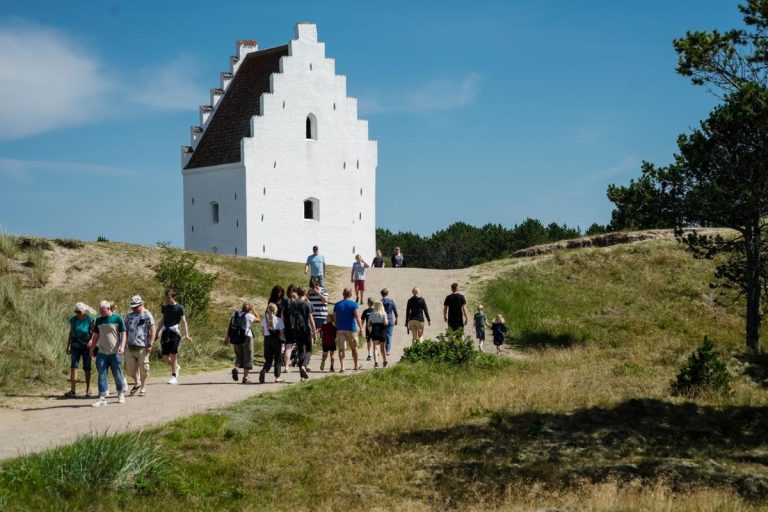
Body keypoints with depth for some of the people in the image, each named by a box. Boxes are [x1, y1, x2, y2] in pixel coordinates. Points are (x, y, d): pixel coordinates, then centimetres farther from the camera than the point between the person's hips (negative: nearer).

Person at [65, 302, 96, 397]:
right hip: (75, 346, 2)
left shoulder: (90, 320, -7)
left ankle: (88, 390, 16)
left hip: (86, 346, -2)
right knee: (73, 366, -10)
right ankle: (72, 390, -13)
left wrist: (91, 341, -23)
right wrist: (68, 346, 9)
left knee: (87, 369, 3)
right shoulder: (73, 320, 1)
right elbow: (71, 334, 9)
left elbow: (94, 333, -5)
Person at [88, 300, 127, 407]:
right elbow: (96, 336, 18)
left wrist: (122, 346, -15)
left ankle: (121, 394, 27)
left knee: (117, 374, 6)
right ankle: (102, 398, -4)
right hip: (102, 352, 4)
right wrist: (92, 349, 17)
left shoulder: (117, 319, -4)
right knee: (102, 375, -3)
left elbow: (123, 334, -4)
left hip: (115, 353, -4)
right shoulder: (99, 320, 10)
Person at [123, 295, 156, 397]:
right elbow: (125, 330, 19)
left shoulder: (147, 315, -5)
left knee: (143, 368, 1)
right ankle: (137, 382, 30)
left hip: (142, 347, -5)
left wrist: (150, 344, -13)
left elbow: (153, 330, -8)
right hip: (131, 346, 5)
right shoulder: (129, 316, 12)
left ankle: (143, 388, 16)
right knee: (129, 367, 4)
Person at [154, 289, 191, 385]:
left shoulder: (179, 308, -1)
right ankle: (176, 367, 29)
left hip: (175, 332, -5)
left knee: (173, 355, -8)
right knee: (165, 356, 2)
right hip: (165, 332, 5)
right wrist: (157, 333, 20)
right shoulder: (164, 307, 12)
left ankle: (174, 376, -1)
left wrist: (187, 335, -9)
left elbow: (183, 322, -2)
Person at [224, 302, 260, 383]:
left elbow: (229, 326, 6)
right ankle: (245, 377, 5)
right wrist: (253, 310, 11)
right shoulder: (249, 316, -8)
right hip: (246, 338, -4)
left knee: (239, 356, 18)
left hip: (235, 338, 4)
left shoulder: (234, 314, 5)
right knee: (248, 358, 7)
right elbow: (258, 319, 9)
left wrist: (227, 337, 12)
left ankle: (235, 368, -12)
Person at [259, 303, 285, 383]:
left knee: (268, 359, 9)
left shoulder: (264, 320, 1)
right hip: (276, 340, -3)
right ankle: (277, 377, 11)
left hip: (267, 340, 3)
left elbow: (262, 332, 6)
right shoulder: (278, 320, -9)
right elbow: (281, 333, -9)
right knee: (278, 359, 10)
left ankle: (264, 371, -19)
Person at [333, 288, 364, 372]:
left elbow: (334, 318, 7)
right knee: (354, 348, 14)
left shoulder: (337, 305, 5)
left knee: (341, 349, -1)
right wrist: (361, 328, -13)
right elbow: (357, 316, -13)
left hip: (340, 329, 2)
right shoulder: (353, 304, -5)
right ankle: (356, 365, 27)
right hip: (351, 329, -2)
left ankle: (341, 367, -12)